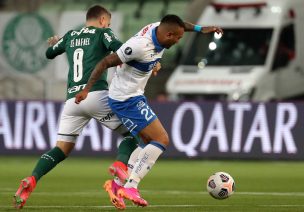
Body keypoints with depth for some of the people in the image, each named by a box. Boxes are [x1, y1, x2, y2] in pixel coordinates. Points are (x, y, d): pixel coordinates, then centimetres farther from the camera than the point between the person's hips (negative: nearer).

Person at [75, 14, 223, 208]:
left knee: (151, 142, 17)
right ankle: (131, 187, -18)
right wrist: (87, 89, -21)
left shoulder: (159, 28, -3)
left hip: (135, 96, 10)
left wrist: (200, 29, 14)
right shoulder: (140, 45, -28)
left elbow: (177, 24, 22)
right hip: (127, 100, -10)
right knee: (162, 140, -13)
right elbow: (106, 63, -23)